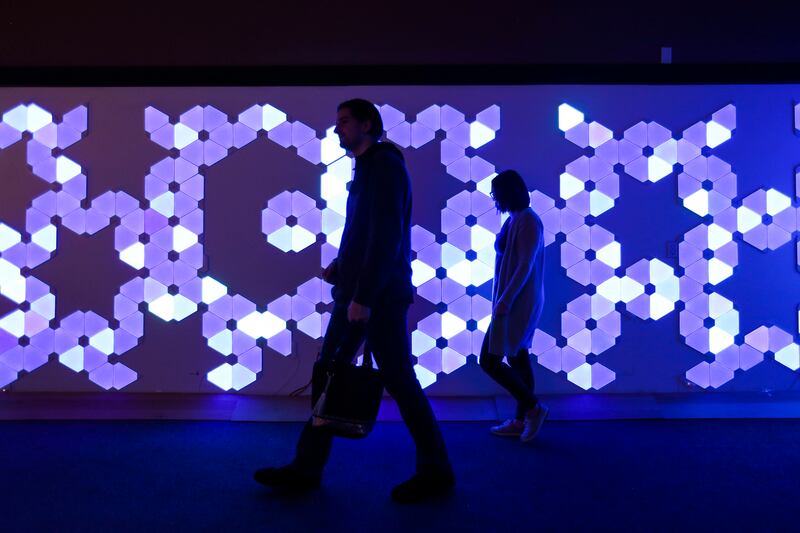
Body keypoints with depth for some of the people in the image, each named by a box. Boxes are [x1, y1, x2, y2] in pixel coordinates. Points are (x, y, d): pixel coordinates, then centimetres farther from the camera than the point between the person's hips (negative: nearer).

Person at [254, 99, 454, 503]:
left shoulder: (384, 166, -11)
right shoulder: (368, 168, 18)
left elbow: (387, 236, -20)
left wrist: (363, 296, -23)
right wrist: (341, 266, 9)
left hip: (379, 297, -10)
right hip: (358, 294, 10)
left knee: (399, 382, -2)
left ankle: (435, 471, 12)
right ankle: (307, 468, 18)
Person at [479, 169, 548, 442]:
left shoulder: (528, 221, -17)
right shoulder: (514, 220, 10)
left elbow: (525, 267, -22)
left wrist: (504, 301, -23)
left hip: (517, 302, -10)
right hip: (514, 301, 10)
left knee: (489, 360, -6)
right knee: (518, 358, 12)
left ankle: (533, 408, 3)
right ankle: (521, 420, 19)